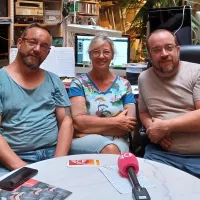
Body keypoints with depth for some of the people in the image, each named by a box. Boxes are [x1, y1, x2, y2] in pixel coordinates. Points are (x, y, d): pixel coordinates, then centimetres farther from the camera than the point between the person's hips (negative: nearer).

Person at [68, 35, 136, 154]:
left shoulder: (124, 85, 7)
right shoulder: (79, 83, 2)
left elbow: (130, 125, -3)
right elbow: (78, 121, -12)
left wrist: (90, 127, -11)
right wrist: (116, 121, -13)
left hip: (117, 141, 2)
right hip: (84, 141, -2)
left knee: (114, 150, -32)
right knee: (110, 150, -32)